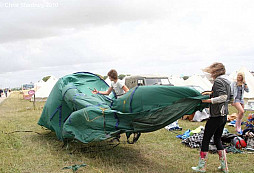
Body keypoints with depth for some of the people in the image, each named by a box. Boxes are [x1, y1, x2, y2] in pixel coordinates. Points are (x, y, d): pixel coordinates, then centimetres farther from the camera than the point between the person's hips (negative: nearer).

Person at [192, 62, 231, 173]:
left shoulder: (218, 81, -14)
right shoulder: (227, 81, 13)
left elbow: (223, 97, -25)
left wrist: (209, 100, -21)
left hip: (216, 116, -9)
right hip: (224, 116, 9)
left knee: (206, 139, 0)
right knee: (217, 139, 18)